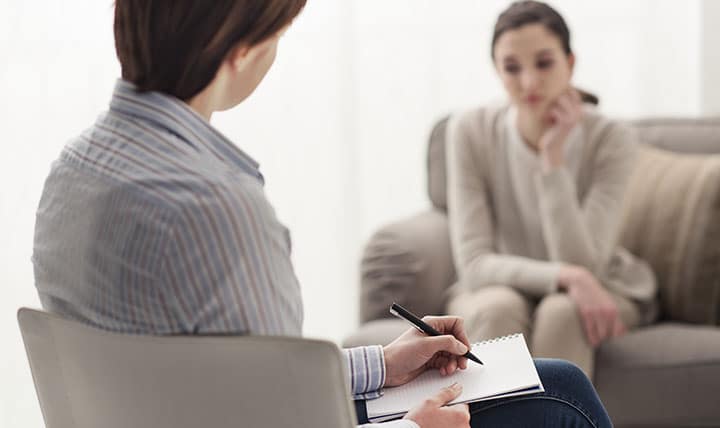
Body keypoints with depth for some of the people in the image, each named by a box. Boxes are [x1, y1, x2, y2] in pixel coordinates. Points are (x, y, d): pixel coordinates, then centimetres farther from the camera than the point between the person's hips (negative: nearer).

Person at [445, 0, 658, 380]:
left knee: (561, 311, -35)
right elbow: (474, 263, -21)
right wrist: (566, 276, -37)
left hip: (599, 292, 0)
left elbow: (580, 262, -27)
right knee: (500, 308, -34)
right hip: (500, 288, 1)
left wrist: (553, 156, -32)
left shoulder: (611, 140, -20)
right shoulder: (470, 132, -17)